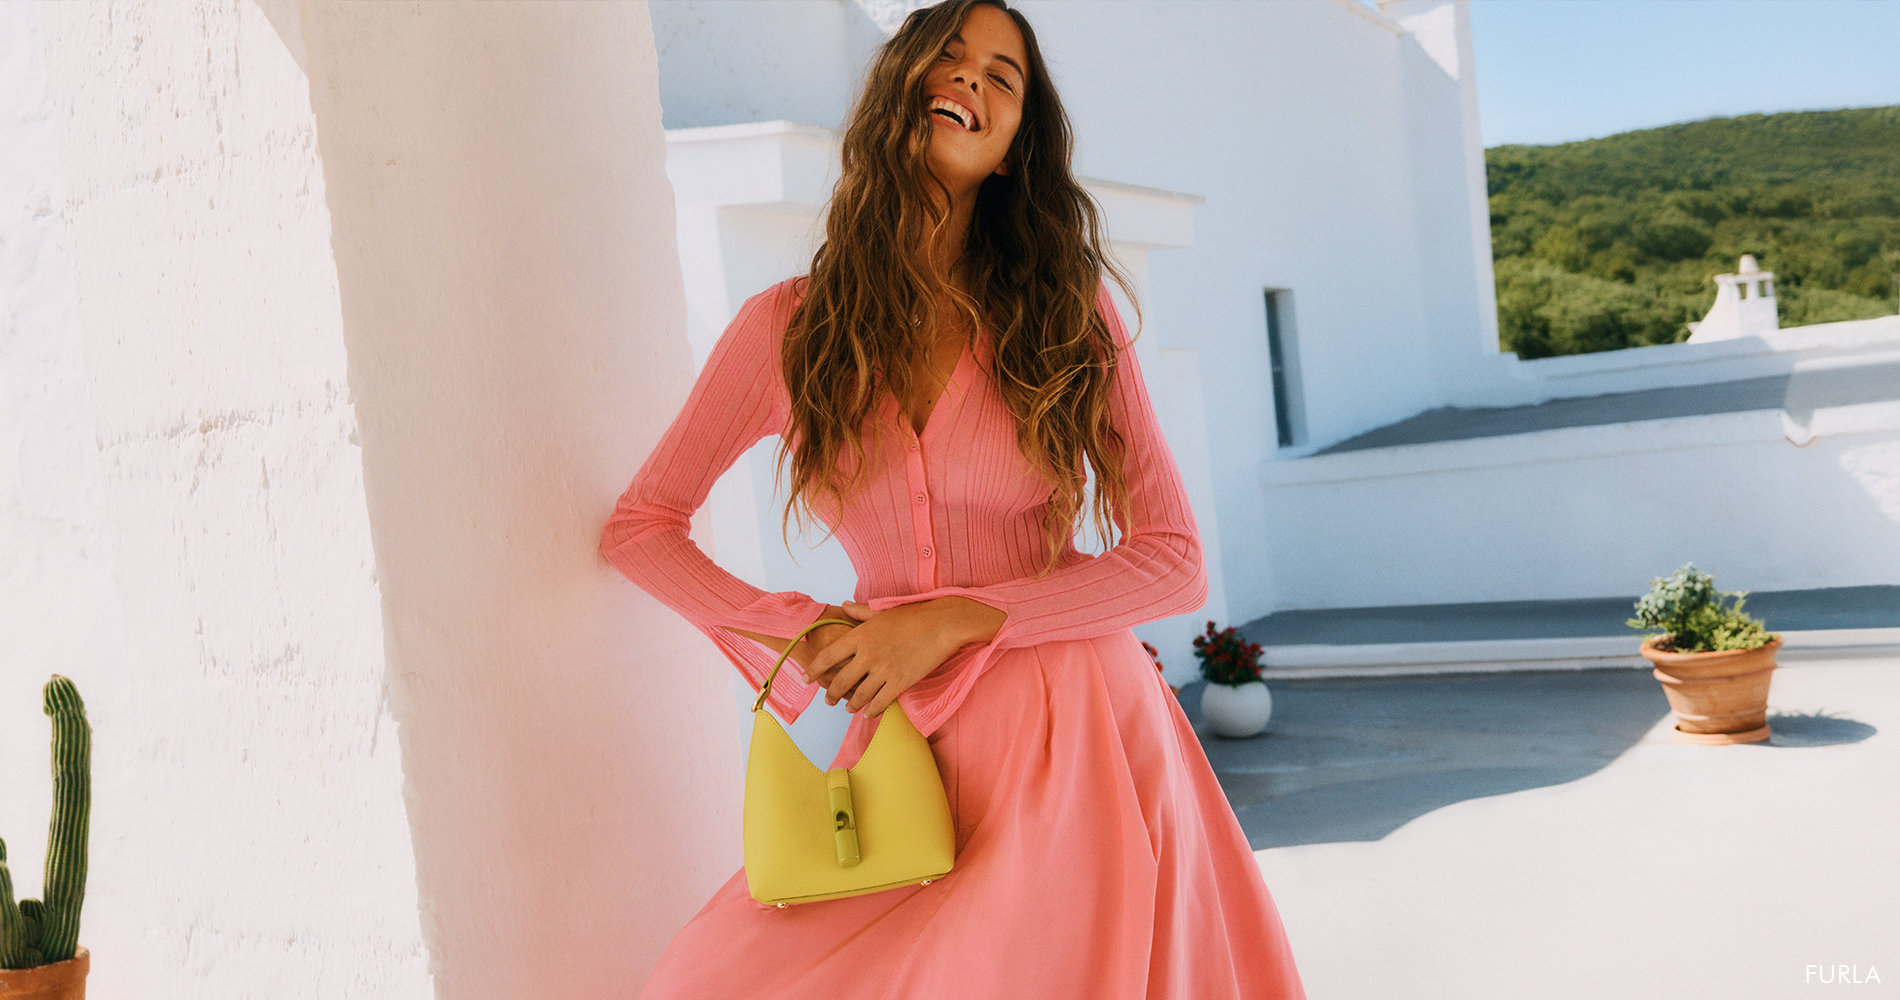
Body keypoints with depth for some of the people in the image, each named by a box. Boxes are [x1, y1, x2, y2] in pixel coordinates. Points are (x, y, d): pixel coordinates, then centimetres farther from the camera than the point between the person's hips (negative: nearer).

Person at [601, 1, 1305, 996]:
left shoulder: (1064, 309, -2)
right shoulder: (789, 326, 0)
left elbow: (1173, 561, -5)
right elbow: (638, 527, 7)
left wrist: (952, 622, -15)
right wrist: (799, 634, -7)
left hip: (1075, 736, -1)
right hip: (908, 744, 1)